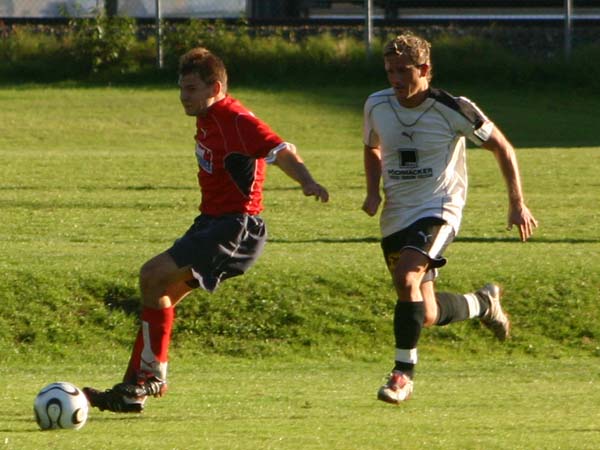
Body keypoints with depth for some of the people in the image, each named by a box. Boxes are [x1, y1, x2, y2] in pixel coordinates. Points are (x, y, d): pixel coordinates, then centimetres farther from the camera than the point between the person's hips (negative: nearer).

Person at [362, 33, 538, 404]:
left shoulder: (452, 109, -11)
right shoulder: (377, 106, 1)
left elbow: (502, 147, 1)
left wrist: (518, 204, -3)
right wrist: (373, 192, 4)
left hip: (438, 209, -5)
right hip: (396, 217, 5)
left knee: (406, 277, -31)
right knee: (427, 316, 5)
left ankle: (404, 373, -23)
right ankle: (484, 303, 37)